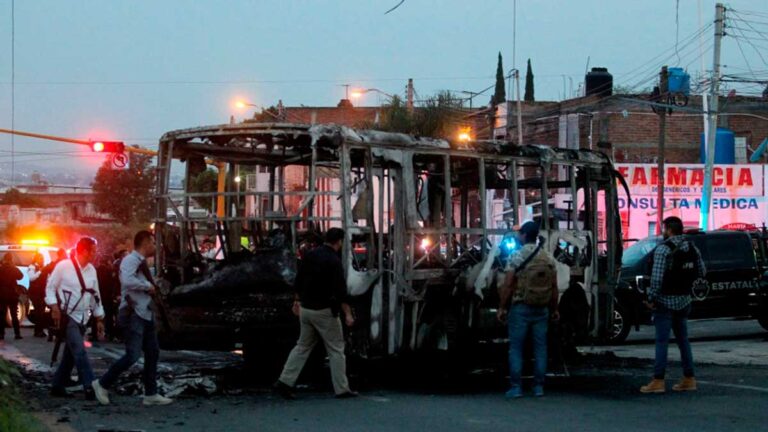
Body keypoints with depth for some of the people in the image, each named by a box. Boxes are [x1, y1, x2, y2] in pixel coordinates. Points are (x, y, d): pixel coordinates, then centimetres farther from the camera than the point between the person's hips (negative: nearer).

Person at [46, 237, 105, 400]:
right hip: (67, 316, -7)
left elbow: (95, 295, 13)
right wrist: (54, 307, -16)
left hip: (82, 318, 7)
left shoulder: (91, 270, 7)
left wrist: (99, 319, 13)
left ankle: (58, 386, 20)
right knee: (80, 352, -15)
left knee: (71, 354, 10)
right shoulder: (64, 266, -11)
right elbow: (50, 287, -5)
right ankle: (90, 388, -18)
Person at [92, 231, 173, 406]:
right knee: (132, 355, -13)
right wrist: (148, 286, -22)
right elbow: (127, 281, -33)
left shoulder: (142, 263, 15)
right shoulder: (130, 260, -14)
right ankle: (103, 385, 1)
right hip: (133, 314, -10)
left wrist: (151, 288, 7)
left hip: (145, 314, 10)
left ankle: (151, 394, 16)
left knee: (152, 352, 10)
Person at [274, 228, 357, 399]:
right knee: (336, 349, 3)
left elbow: (299, 280, 13)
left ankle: (284, 382, 5)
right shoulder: (334, 261, -16)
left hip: (306, 308, 7)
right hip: (324, 311, -7)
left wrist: (298, 301, 25)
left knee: (303, 346, 14)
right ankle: (341, 389, 7)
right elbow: (340, 290, -20)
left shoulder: (310, 255, 6)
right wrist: (347, 314, -17)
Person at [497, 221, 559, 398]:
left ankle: (516, 387, -3)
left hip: (520, 308, -4)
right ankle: (539, 387, 7)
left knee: (516, 347, 1)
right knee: (540, 347, 7)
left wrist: (502, 308, -3)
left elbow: (508, 285, -10)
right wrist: (554, 309, 15)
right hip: (542, 310, 4)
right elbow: (554, 287, 6)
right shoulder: (548, 259, 5)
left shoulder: (516, 257, -8)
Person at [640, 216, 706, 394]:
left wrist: (651, 298, -13)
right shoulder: (692, 248, 7)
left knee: (662, 341, -6)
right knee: (683, 339, 13)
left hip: (665, 301, -7)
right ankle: (689, 379, 14)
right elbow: (702, 272, 10)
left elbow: (657, 277, -20)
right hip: (684, 301, 7)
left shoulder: (663, 249, -15)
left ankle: (658, 381, -7)